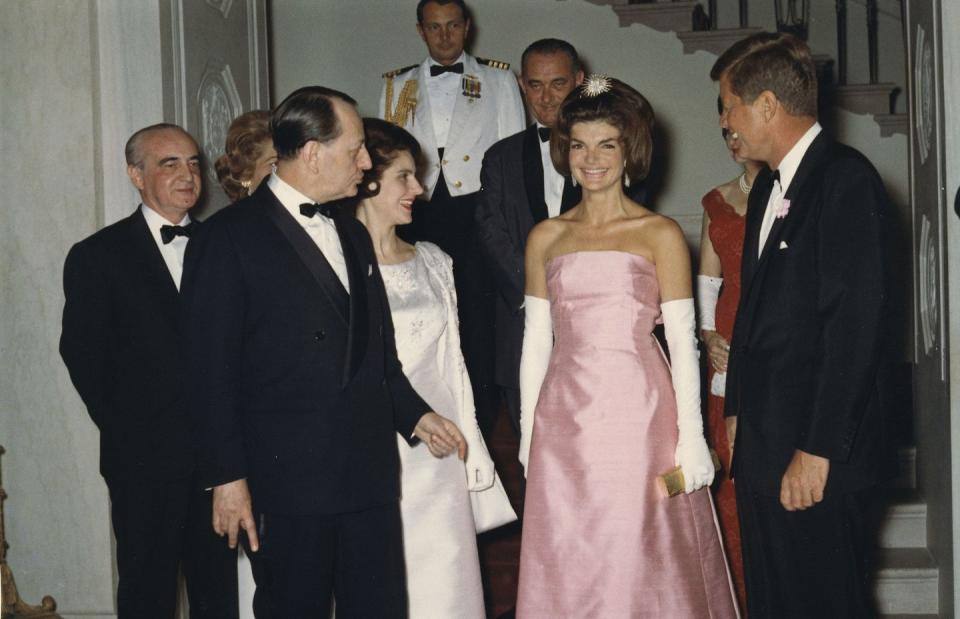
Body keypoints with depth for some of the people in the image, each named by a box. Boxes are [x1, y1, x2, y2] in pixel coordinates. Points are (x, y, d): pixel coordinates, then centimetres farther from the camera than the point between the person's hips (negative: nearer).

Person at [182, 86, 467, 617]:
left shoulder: (353, 234, 17)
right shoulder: (229, 238, -6)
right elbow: (212, 371, -9)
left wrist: (414, 415, 10)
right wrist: (227, 477, -13)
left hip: (370, 476, 6)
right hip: (286, 483, -6)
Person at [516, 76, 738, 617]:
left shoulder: (660, 234, 1)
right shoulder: (546, 238, 11)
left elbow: (682, 342, -1)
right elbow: (536, 340, 12)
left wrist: (691, 437, -6)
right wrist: (528, 432, 8)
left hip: (639, 417, -3)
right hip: (566, 425, 3)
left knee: (642, 565, 0)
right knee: (567, 570, 6)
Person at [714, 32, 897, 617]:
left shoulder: (846, 180, -13)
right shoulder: (770, 185, 15)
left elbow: (856, 325, -20)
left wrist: (817, 450, -21)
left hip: (817, 456, -9)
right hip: (764, 443, 9)